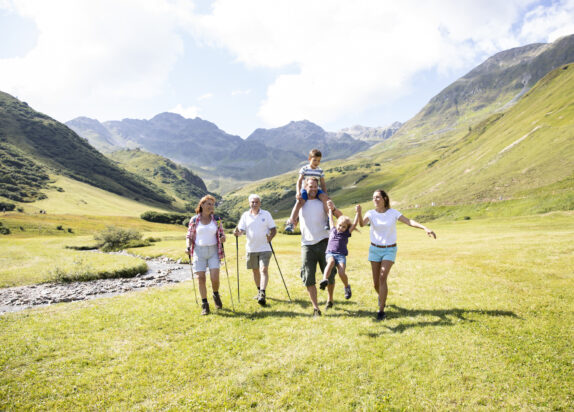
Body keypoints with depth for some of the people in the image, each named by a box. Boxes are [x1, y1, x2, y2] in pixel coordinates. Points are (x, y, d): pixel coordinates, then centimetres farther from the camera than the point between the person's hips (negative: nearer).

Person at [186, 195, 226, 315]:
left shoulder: (217, 219, 6)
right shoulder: (194, 220, 3)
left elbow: (222, 234, 12)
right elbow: (189, 236, 9)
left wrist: (223, 238, -11)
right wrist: (188, 246, -9)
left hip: (213, 251, 0)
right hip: (199, 251, 0)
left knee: (215, 278, -9)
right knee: (201, 278, -3)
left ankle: (216, 295, 23)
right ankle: (204, 304, 12)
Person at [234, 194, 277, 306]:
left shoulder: (266, 214, 1)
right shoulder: (245, 215, 5)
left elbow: (274, 229, 1)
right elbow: (241, 230, 1)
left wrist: (270, 237, -19)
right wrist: (237, 232, -22)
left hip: (264, 248, -3)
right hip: (251, 248, 3)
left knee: (264, 270, -13)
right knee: (255, 271, 14)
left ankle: (262, 294, -16)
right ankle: (259, 291, 32)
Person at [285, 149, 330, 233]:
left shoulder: (320, 171, 7)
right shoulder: (304, 169, -2)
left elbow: (323, 184, 11)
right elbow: (299, 181, -8)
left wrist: (325, 194, -1)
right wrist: (298, 192, -23)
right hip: (305, 189, -2)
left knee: (325, 198, -27)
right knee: (299, 202, -30)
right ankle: (291, 222, -28)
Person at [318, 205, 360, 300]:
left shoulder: (347, 233, 12)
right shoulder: (333, 230, 16)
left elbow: (355, 224, 2)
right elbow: (331, 219, 23)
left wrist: (357, 212, -4)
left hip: (341, 255, -1)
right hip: (330, 253, 1)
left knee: (341, 272, -20)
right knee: (331, 262, -34)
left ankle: (347, 287, 7)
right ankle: (324, 280, -51)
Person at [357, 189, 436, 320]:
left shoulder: (393, 213, -8)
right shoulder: (371, 213, -7)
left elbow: (409, 221, -18)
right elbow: (361, 224, -26)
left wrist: (425, 228, -34)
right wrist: (359, 213, -47)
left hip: (390, 250, -2)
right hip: (375, 249, 2)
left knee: (382, 278, -19)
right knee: (376, 282, 6)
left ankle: (381, 310, -13)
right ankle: (382, 297, 40)